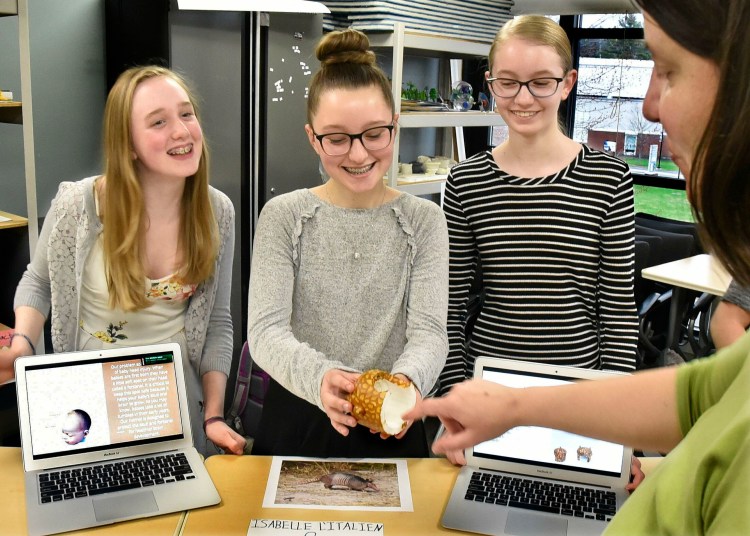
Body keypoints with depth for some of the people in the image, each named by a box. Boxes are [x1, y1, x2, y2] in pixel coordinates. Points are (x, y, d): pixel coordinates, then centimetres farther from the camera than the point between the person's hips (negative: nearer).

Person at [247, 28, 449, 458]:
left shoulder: (424, 220, -4)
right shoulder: (283, 217, -6)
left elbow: (429, 330, -11)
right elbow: (265, 330, -13)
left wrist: (407, 379, -34)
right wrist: (319, 376, -34)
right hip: (295, 423, 0)